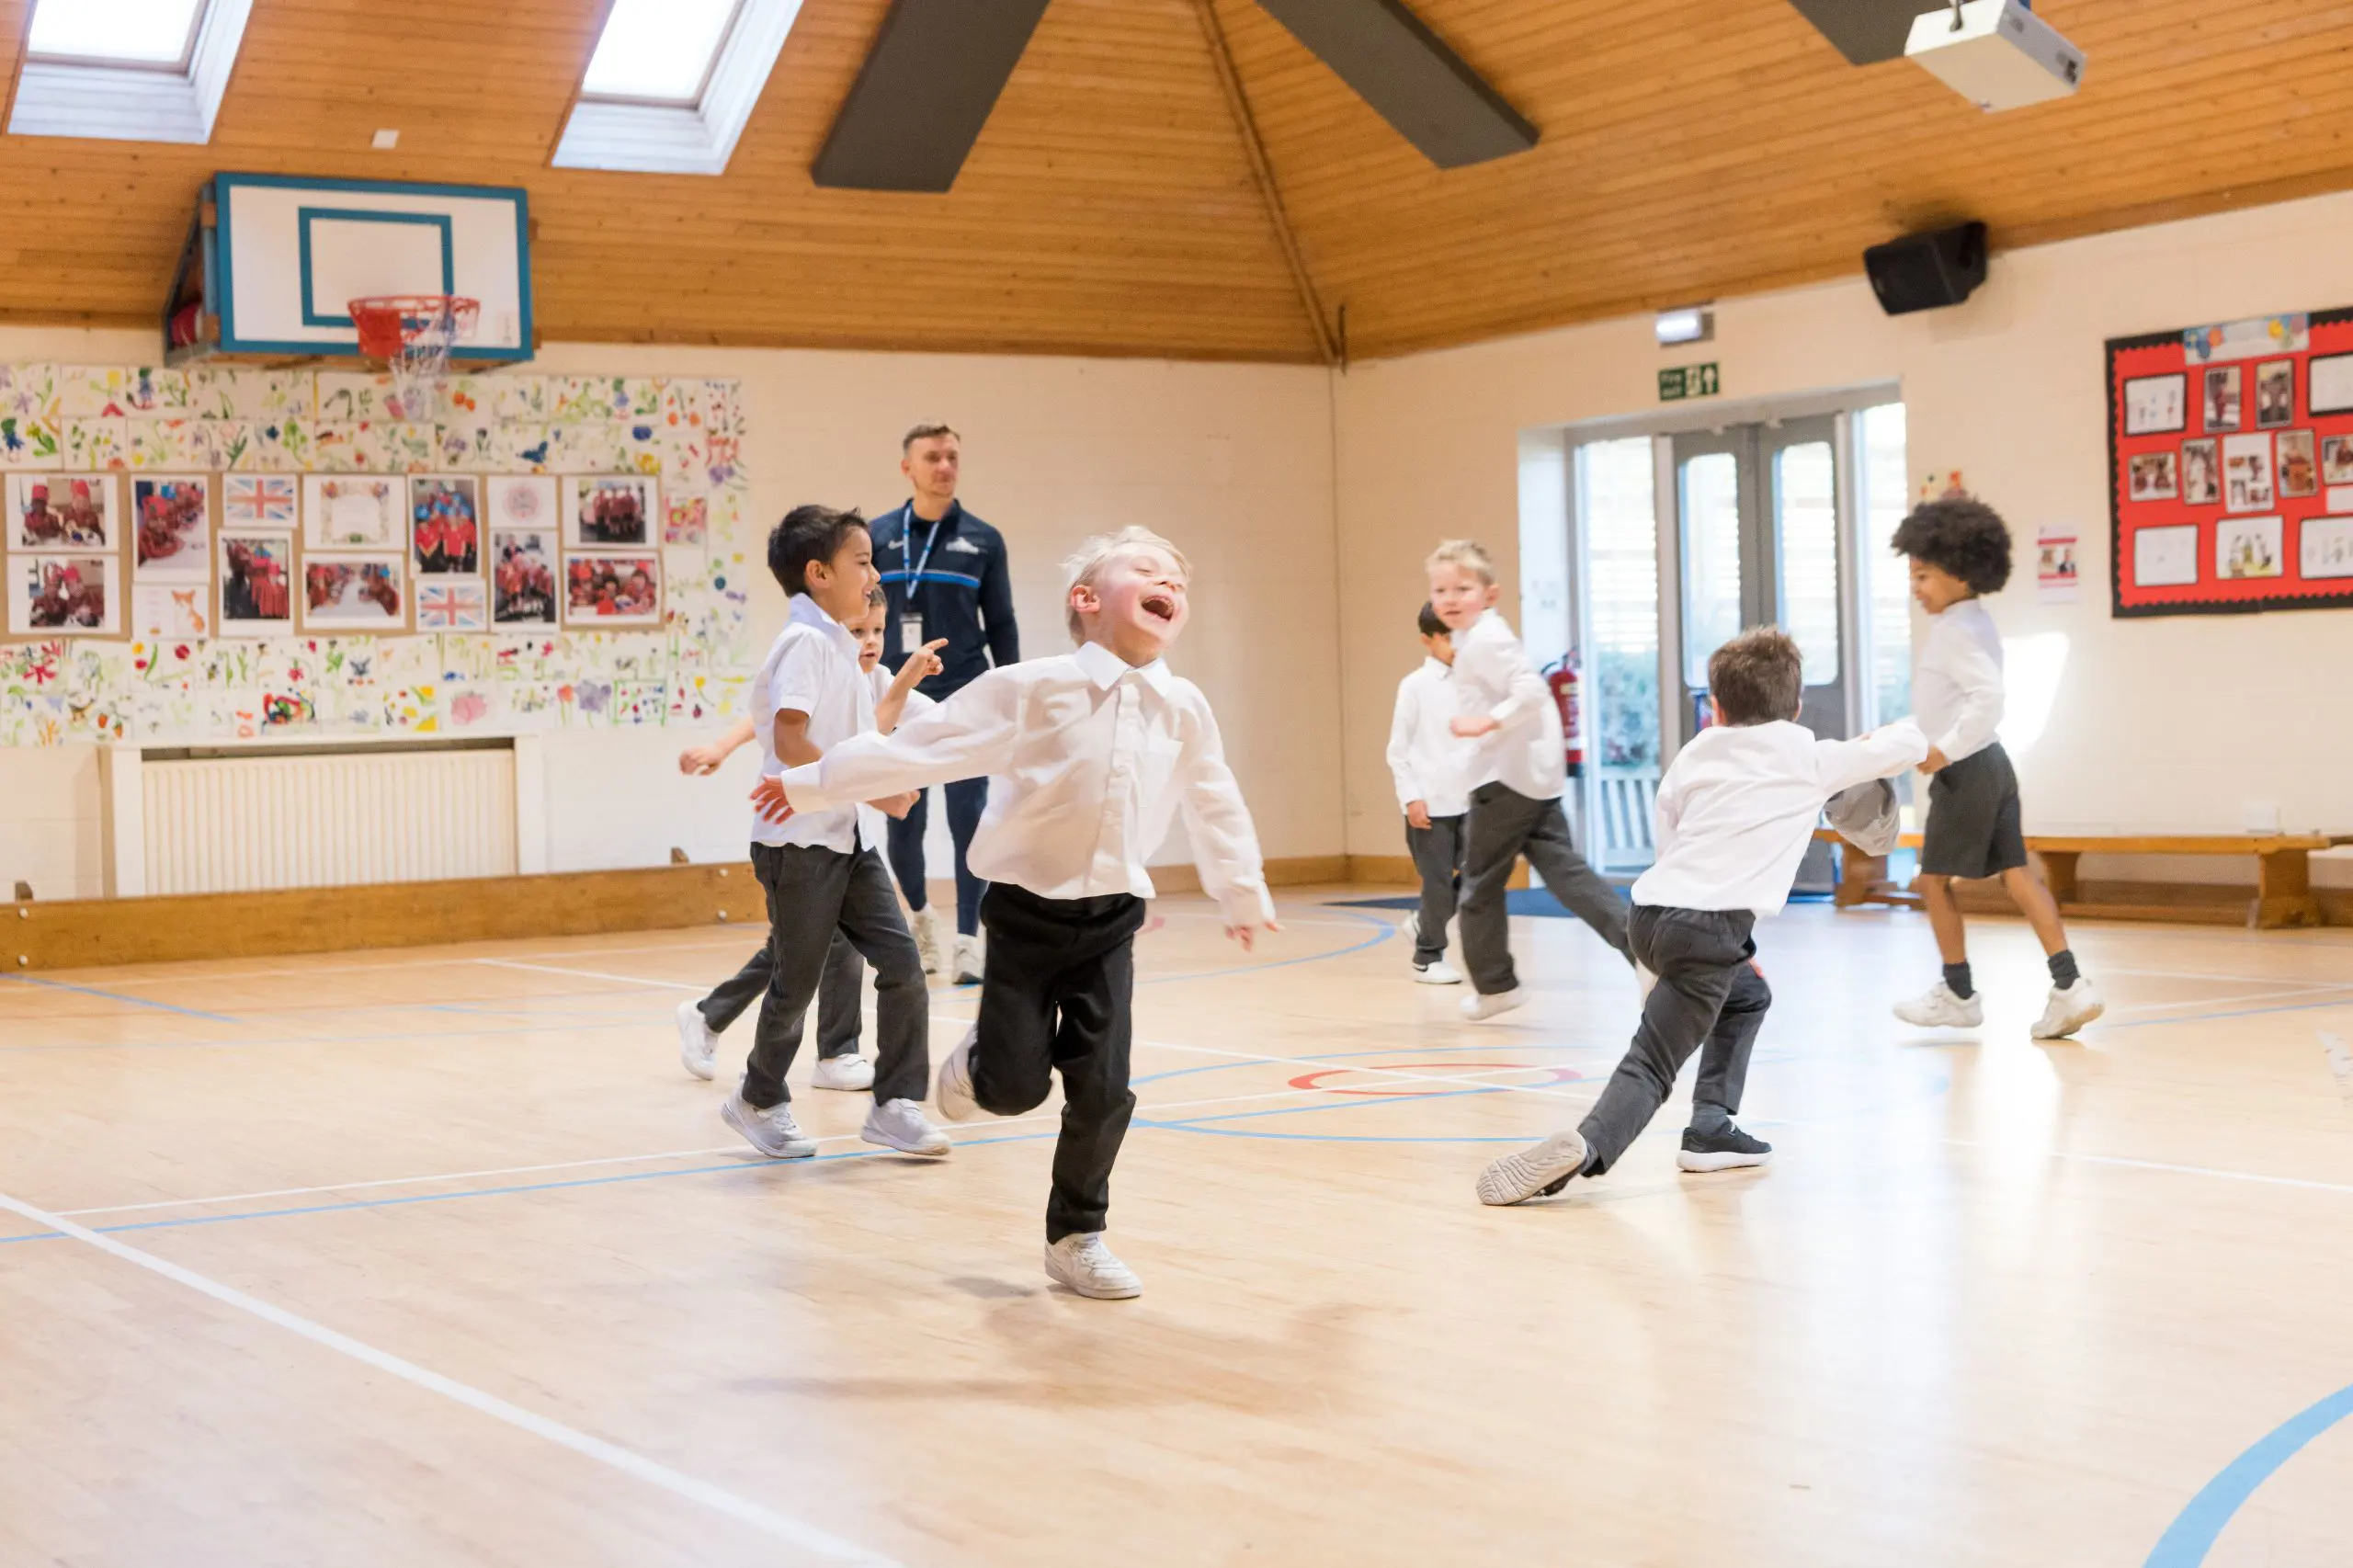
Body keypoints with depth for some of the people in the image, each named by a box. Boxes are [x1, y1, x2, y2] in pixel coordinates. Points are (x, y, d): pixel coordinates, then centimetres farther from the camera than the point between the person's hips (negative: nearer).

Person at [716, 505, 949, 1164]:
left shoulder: (842, 645, 13)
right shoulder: (806, 642, -15)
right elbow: (790, 742, -25)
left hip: (850, 839, 8)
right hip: (800, 840, -8)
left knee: (901, 962, -1)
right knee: (799, 978, 4)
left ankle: (895, 1105, 5)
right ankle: (760, 1101, 25)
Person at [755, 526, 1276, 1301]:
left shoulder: (1184, 710, 1)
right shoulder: (1034, 689, -10)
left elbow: (1215, 808, 16)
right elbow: (921, 746, -8)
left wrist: (1244, 897, 27)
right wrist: (812, 786, -7)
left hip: (1109, 920, 3)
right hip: (1027, 910, -3)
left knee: (1102, 1090, -2)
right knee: (1016, 1087, -3)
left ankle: (1076, 1237, 17)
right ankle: (974, 1063, 34)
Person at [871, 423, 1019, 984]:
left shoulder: (982, 540, 3)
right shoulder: (877, 538, 4)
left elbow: (1001, 626, 6)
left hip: (964, 706, -1)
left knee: (967, 823, -3)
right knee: (903, 828, 7)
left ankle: (968, 940, 2)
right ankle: (920, 913, 32)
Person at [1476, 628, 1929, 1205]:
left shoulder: (1695, 755, 21)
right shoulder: (1812, 759, 11)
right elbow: (1910, 744, 20)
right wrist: (1902, 731, 46)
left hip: (1651, 912, 6)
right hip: (1707, 927, -6)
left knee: (1748, 996, 31)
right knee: (1652, 1065, -9)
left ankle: (1711, 1127, 22)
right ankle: (1584, 1150, -34)